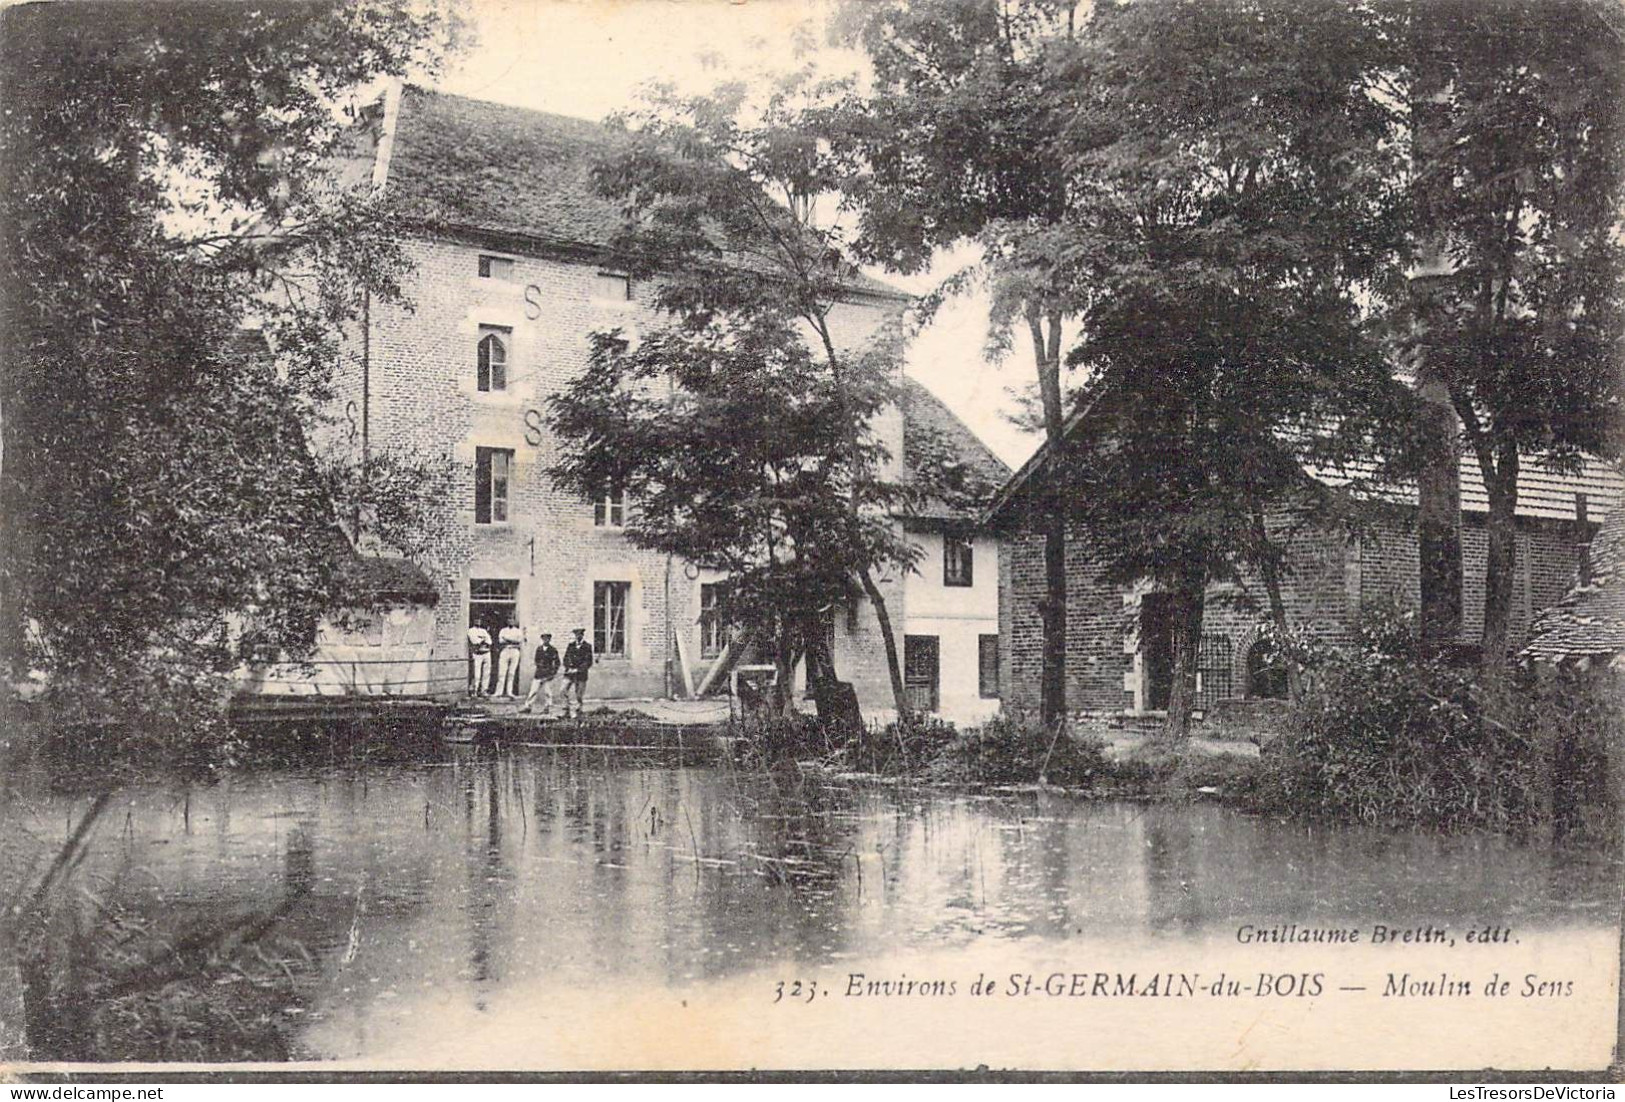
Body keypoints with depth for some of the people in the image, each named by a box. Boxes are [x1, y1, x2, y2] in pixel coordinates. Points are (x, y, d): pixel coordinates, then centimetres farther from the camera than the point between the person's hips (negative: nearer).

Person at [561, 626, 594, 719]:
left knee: (578, 695, -1)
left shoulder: (587, 646, 0)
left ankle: (579, 713, 10)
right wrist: (568, 668, -5)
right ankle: (566, 712, -6)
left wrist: (577, 669, -12)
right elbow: (565, 658, 13)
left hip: (580, 674, -3)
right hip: (569, 673, 3)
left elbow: (588, 662, -4)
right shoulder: (570, 646, 12)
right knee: (564, 691, -11)